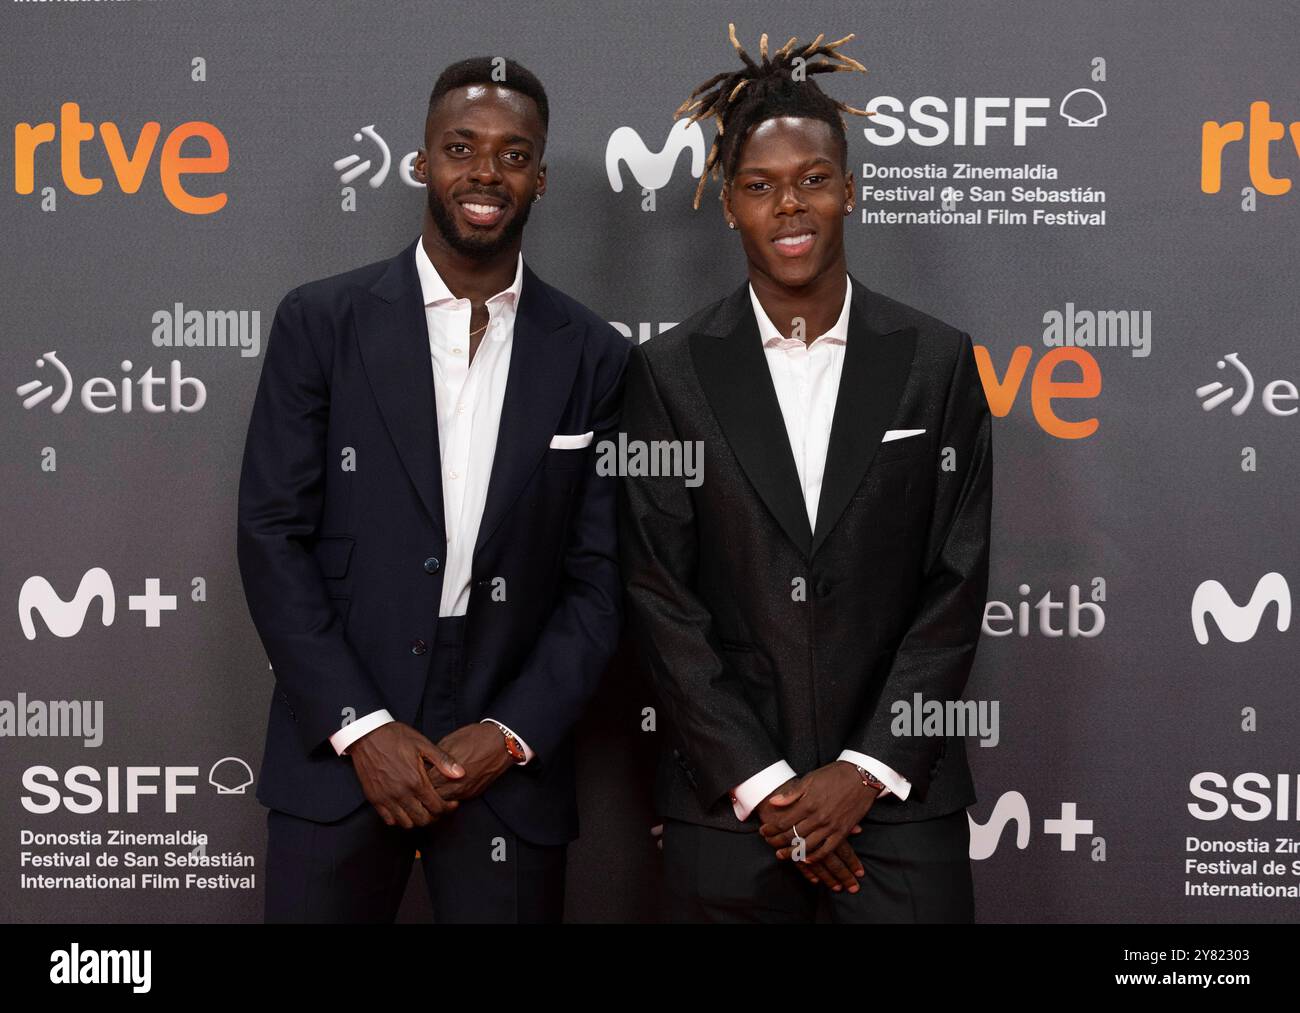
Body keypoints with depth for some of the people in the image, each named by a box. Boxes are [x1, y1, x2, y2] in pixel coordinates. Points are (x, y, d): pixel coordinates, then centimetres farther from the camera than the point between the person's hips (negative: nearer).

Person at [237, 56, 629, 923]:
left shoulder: (594, 358, 1)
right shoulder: (322, 322, -1)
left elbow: (599, 580, 2)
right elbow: (272, 534, -3)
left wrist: (511, 734, -8)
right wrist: (361, 725, -9)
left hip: (510, 764, 1)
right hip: (337, 754, 0)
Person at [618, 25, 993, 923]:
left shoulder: (938, 362, 1)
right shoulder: (670, 371, 0)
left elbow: (958, 584, 0)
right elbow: (658, 593, -3)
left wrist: (867, 771, -7)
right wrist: (759, 783, -8)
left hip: (901, 791, 0)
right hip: (729, 804, 0)